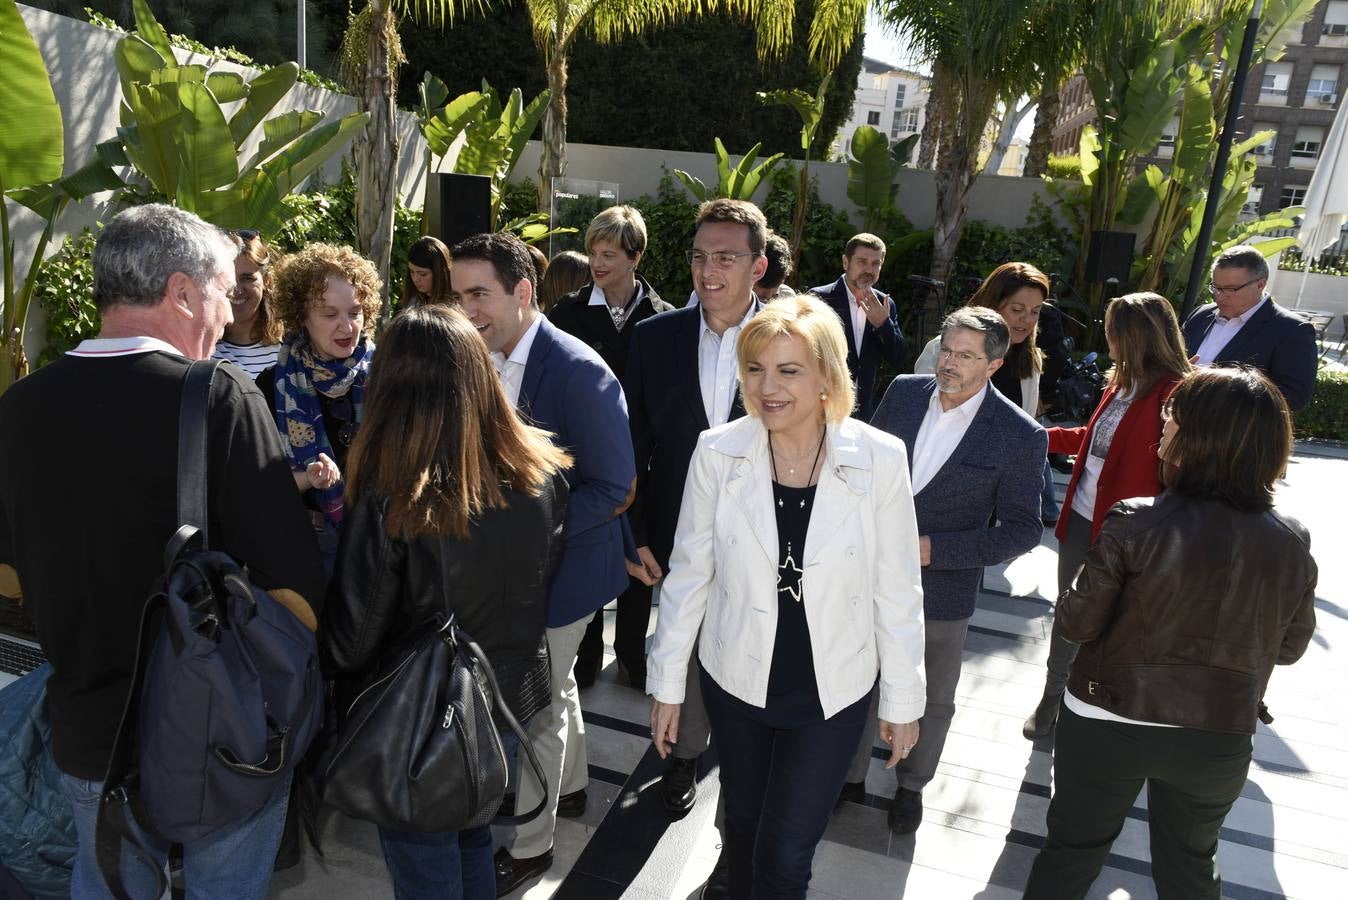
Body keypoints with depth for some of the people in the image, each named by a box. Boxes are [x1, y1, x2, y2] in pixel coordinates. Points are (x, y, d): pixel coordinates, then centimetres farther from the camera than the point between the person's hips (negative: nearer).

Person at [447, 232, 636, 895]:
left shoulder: (579, 373, -24)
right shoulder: (488, 362, 0)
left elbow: (613, 490, -23)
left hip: (562, 569, -7)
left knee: (535, 708, 8)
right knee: (553, 686, 26)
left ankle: (528, 845, 31)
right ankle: (570, 785, 51)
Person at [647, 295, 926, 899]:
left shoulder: (879, 458, -15)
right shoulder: (717, 452, -13)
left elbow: (897, 591, -7)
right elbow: (688, 575, -4)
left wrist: (903, 700, 0)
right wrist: (667, 684, 1)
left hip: (832, 692, -1)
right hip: (734, 682, 2)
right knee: (743, 825, 22)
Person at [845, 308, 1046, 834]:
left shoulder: (1019, 436, -16)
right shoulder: (903, 393, -6)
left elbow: (1022, 530, -12)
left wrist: (934, 549, -20)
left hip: (940, 587, -2)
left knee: (931, 698, 20)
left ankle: (911, 785, 47)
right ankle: (851, 775, 43)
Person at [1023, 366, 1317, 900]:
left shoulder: (1134, 524, -25)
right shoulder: (1292, 544, -13)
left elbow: (1077, 624, -15)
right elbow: (1289, 647, 3)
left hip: (1108, 725, -3)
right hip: (1219, 740, 3)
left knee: (1073, 848, 20)